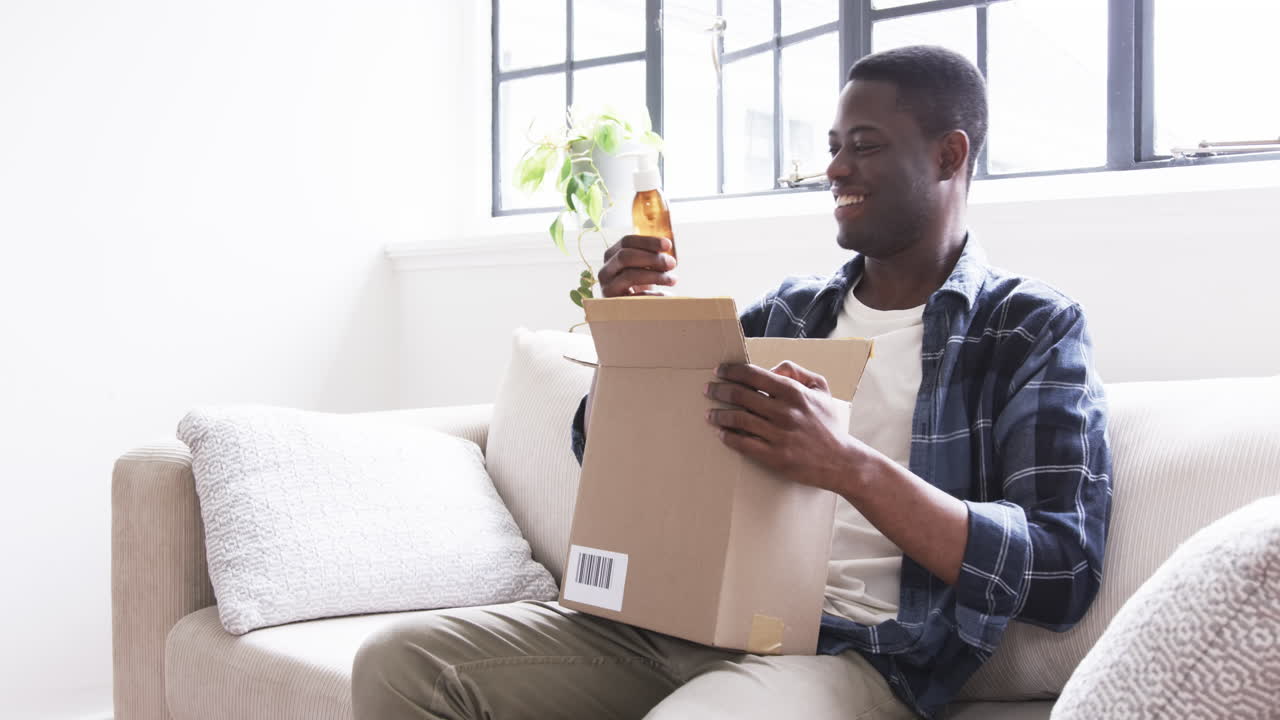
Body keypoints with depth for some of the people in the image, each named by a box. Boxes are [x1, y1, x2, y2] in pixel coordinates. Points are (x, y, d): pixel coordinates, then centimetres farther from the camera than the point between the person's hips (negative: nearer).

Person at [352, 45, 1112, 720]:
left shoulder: (1034, 328, 2)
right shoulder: (789, 310, 18)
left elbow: (1064, 577, -11)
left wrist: (848, 465, -23)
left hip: (848, 647, -6)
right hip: (684, 610, 6)